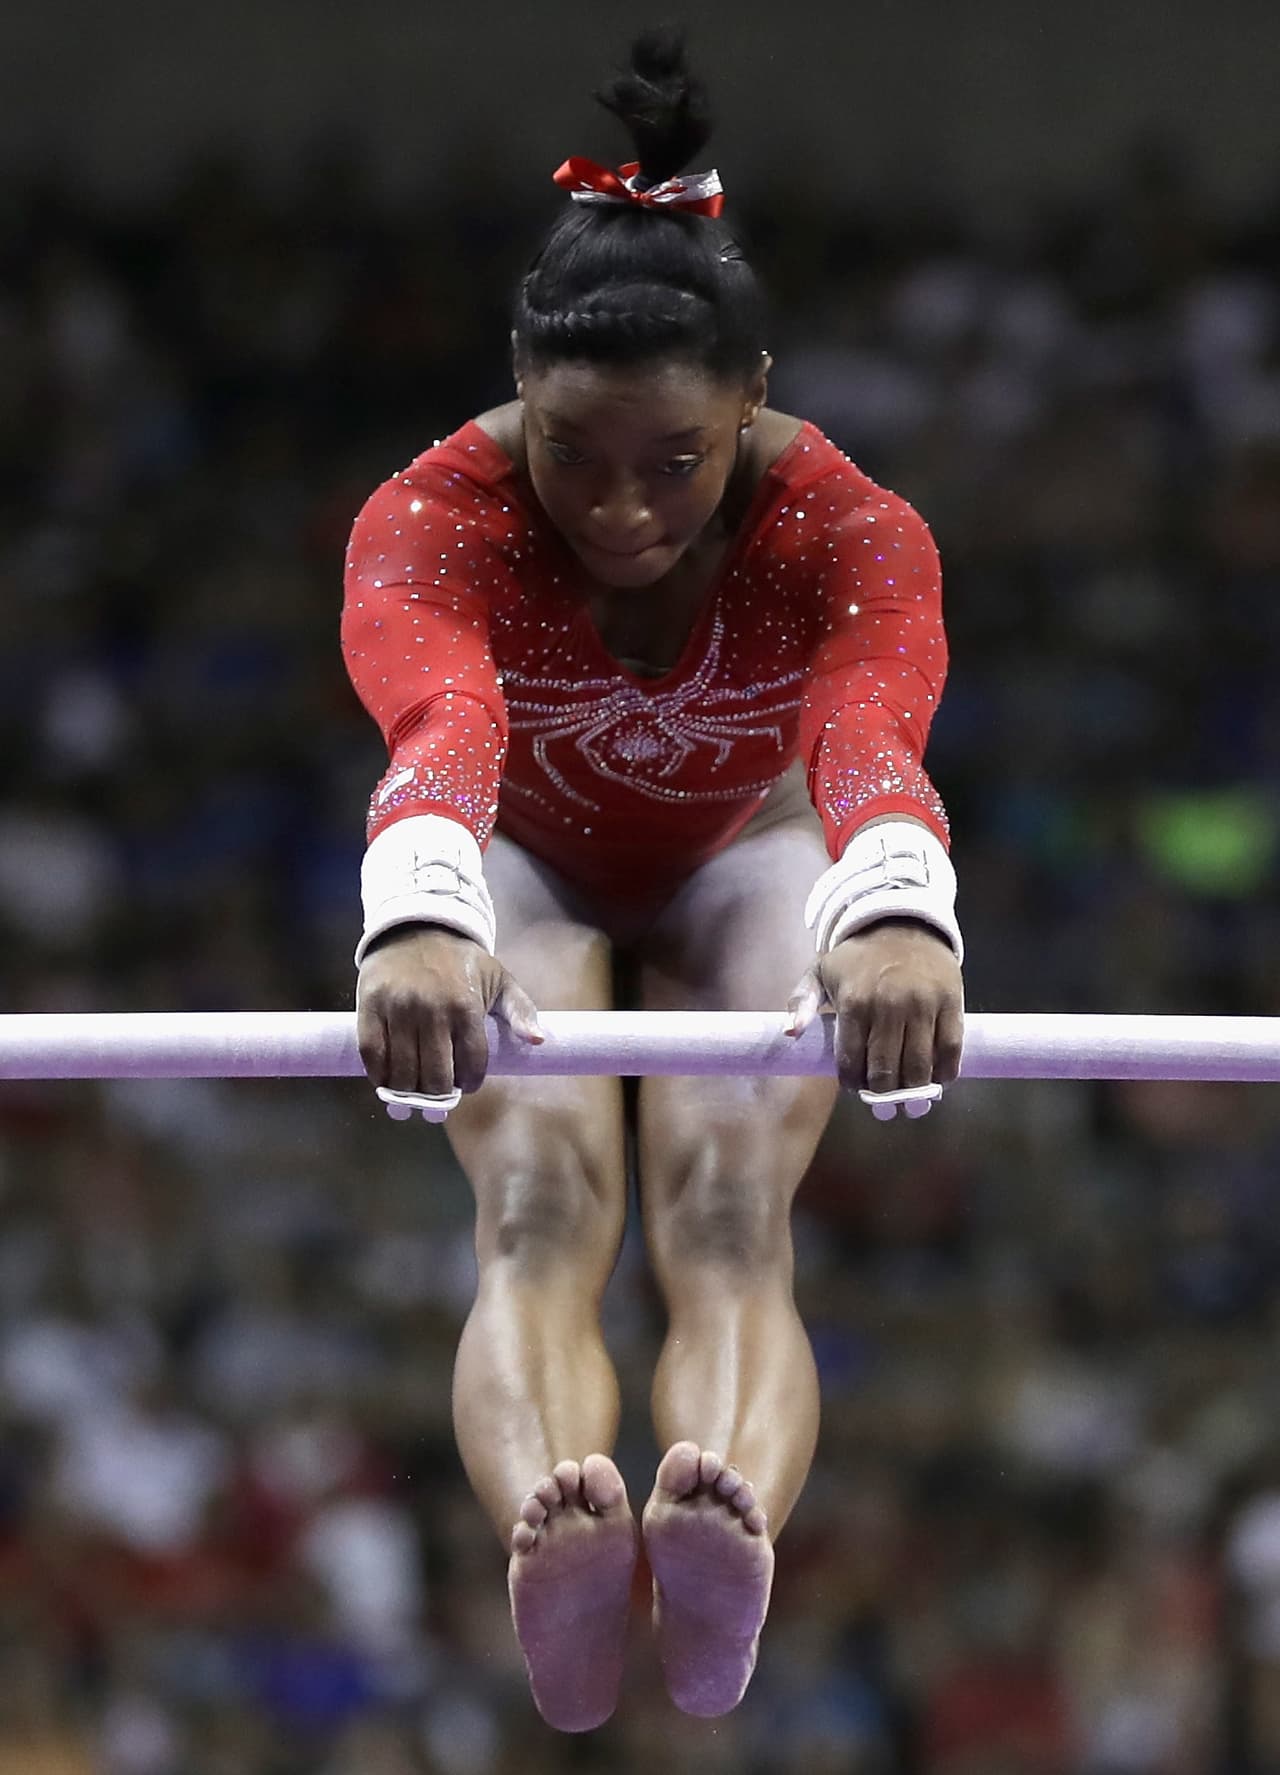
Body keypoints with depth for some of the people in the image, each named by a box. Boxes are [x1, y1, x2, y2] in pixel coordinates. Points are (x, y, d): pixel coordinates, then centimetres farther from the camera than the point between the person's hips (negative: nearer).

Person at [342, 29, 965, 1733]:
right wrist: (420, 925, -78)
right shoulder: (437, 515, -33)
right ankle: (545, 1529, -59)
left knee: (730, 1214, -30)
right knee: (537, 1209, -31)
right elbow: (441, 729, -55)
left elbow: (871, 736, -54)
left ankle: (731, 1528, -59)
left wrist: (900, 919, -78)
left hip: (746, 867, 0)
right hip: (529, 874, 0)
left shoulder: (848, 528, -33)